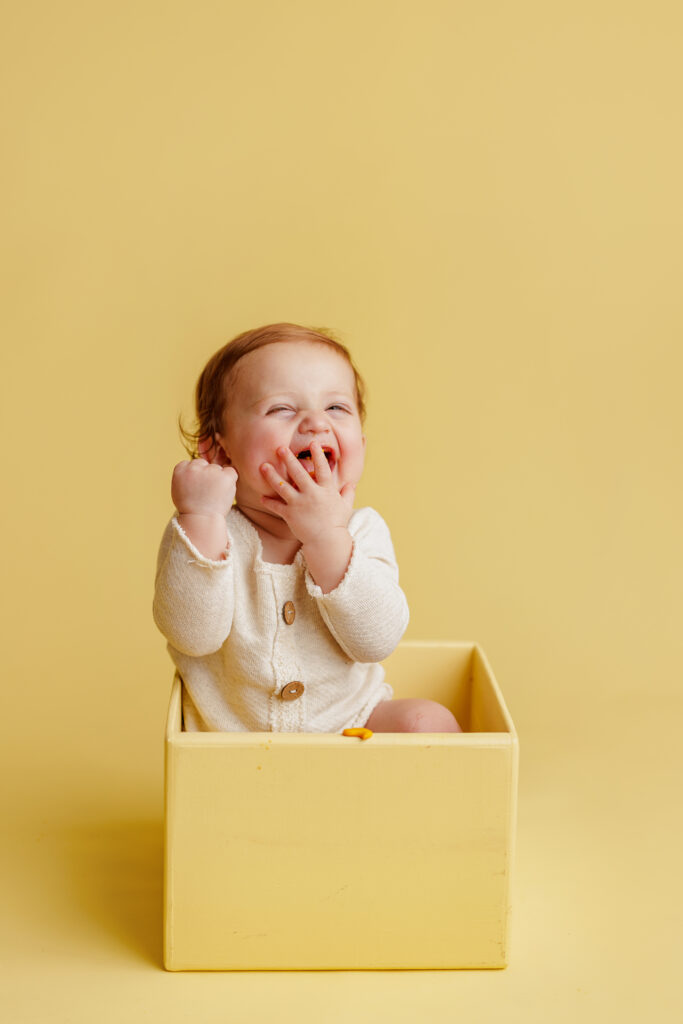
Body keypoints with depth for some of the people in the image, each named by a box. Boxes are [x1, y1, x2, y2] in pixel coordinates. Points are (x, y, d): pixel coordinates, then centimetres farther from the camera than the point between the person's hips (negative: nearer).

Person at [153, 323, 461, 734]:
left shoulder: (362, 530, -5)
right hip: (232, 734, -1)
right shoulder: (204, 531, -9)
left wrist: (326, 538, -27)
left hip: (350, 720, 1)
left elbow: (377, 642, -18)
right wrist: (202, 519, -30)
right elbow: (193, 637, -23)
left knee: (427, 721, -21)